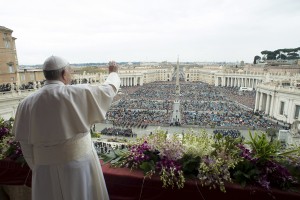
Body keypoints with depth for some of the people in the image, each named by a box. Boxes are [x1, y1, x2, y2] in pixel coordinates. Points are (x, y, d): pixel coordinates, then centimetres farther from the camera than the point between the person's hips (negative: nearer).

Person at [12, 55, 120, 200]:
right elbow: (108, 90, 0)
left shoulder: (27, 103, -6)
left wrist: (37, 169, 14)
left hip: (47, 168, 3)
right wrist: (113, 73, 20)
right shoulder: (79, 94, -16)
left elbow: (25, 144, 0)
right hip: (80, 163, -2)